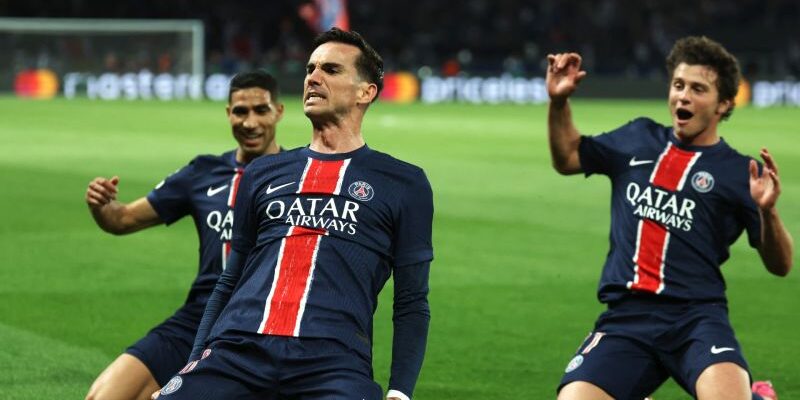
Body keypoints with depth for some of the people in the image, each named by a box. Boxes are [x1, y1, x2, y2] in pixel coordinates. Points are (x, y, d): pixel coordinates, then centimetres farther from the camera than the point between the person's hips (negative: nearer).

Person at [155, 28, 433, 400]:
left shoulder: (404, 184, 14)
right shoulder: (263, 173, 22)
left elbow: (411, 302, 10)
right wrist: (195, 365, 15)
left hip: (334, 362, -2)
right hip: (234, 349, 2)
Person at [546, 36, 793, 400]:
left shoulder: (739, 171, 6)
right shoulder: (638, 138, 17)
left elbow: (780, 266, 2)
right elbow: (567, 158, 29)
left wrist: (768, 212, -17)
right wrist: (558, 102, 13)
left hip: (696, 316, -4)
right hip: (625, 317, 4)